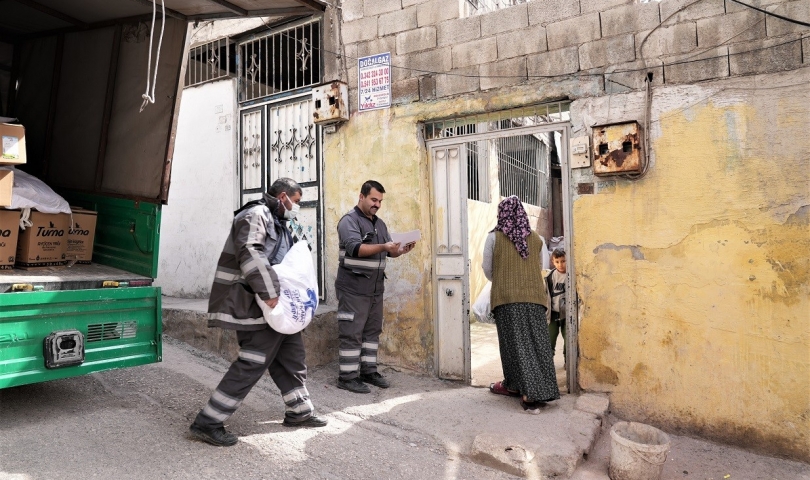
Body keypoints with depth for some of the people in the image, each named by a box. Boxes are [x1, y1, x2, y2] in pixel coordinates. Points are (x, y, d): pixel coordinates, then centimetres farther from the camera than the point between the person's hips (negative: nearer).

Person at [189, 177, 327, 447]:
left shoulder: (277, 222, 19)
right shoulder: (256, 215, -12)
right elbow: (249, 253, -28)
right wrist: (269, 292, -31)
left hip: (273, 304, 11)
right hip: (254, 305, -11)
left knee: (292, 355, 15)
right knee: (252, 363, -9)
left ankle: (299, 411, 29)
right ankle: (207, 423, 2)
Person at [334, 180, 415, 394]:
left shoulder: (380, 223, 17)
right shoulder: (349, 221, -8)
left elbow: (389, 251, 16)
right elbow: (355, 248, -22)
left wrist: (401, 250, -5)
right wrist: (383, 247, -33)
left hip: (375, 288, 8)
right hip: (354, 288, -7)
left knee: (372, 331, 11)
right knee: (352, 333, -3)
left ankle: (368, 371, 22)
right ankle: (347, 377, 4)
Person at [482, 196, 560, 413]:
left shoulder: (494, 237, -2)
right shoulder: (536, 239, 5)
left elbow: (487, 269, 5)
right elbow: (539, 267, 16)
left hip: (506, 297, -2)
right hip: (533, 296, 3)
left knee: (515, 343, 3)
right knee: (537, 342, 6)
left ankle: (529, 394, 2)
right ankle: (541, 391, 12)